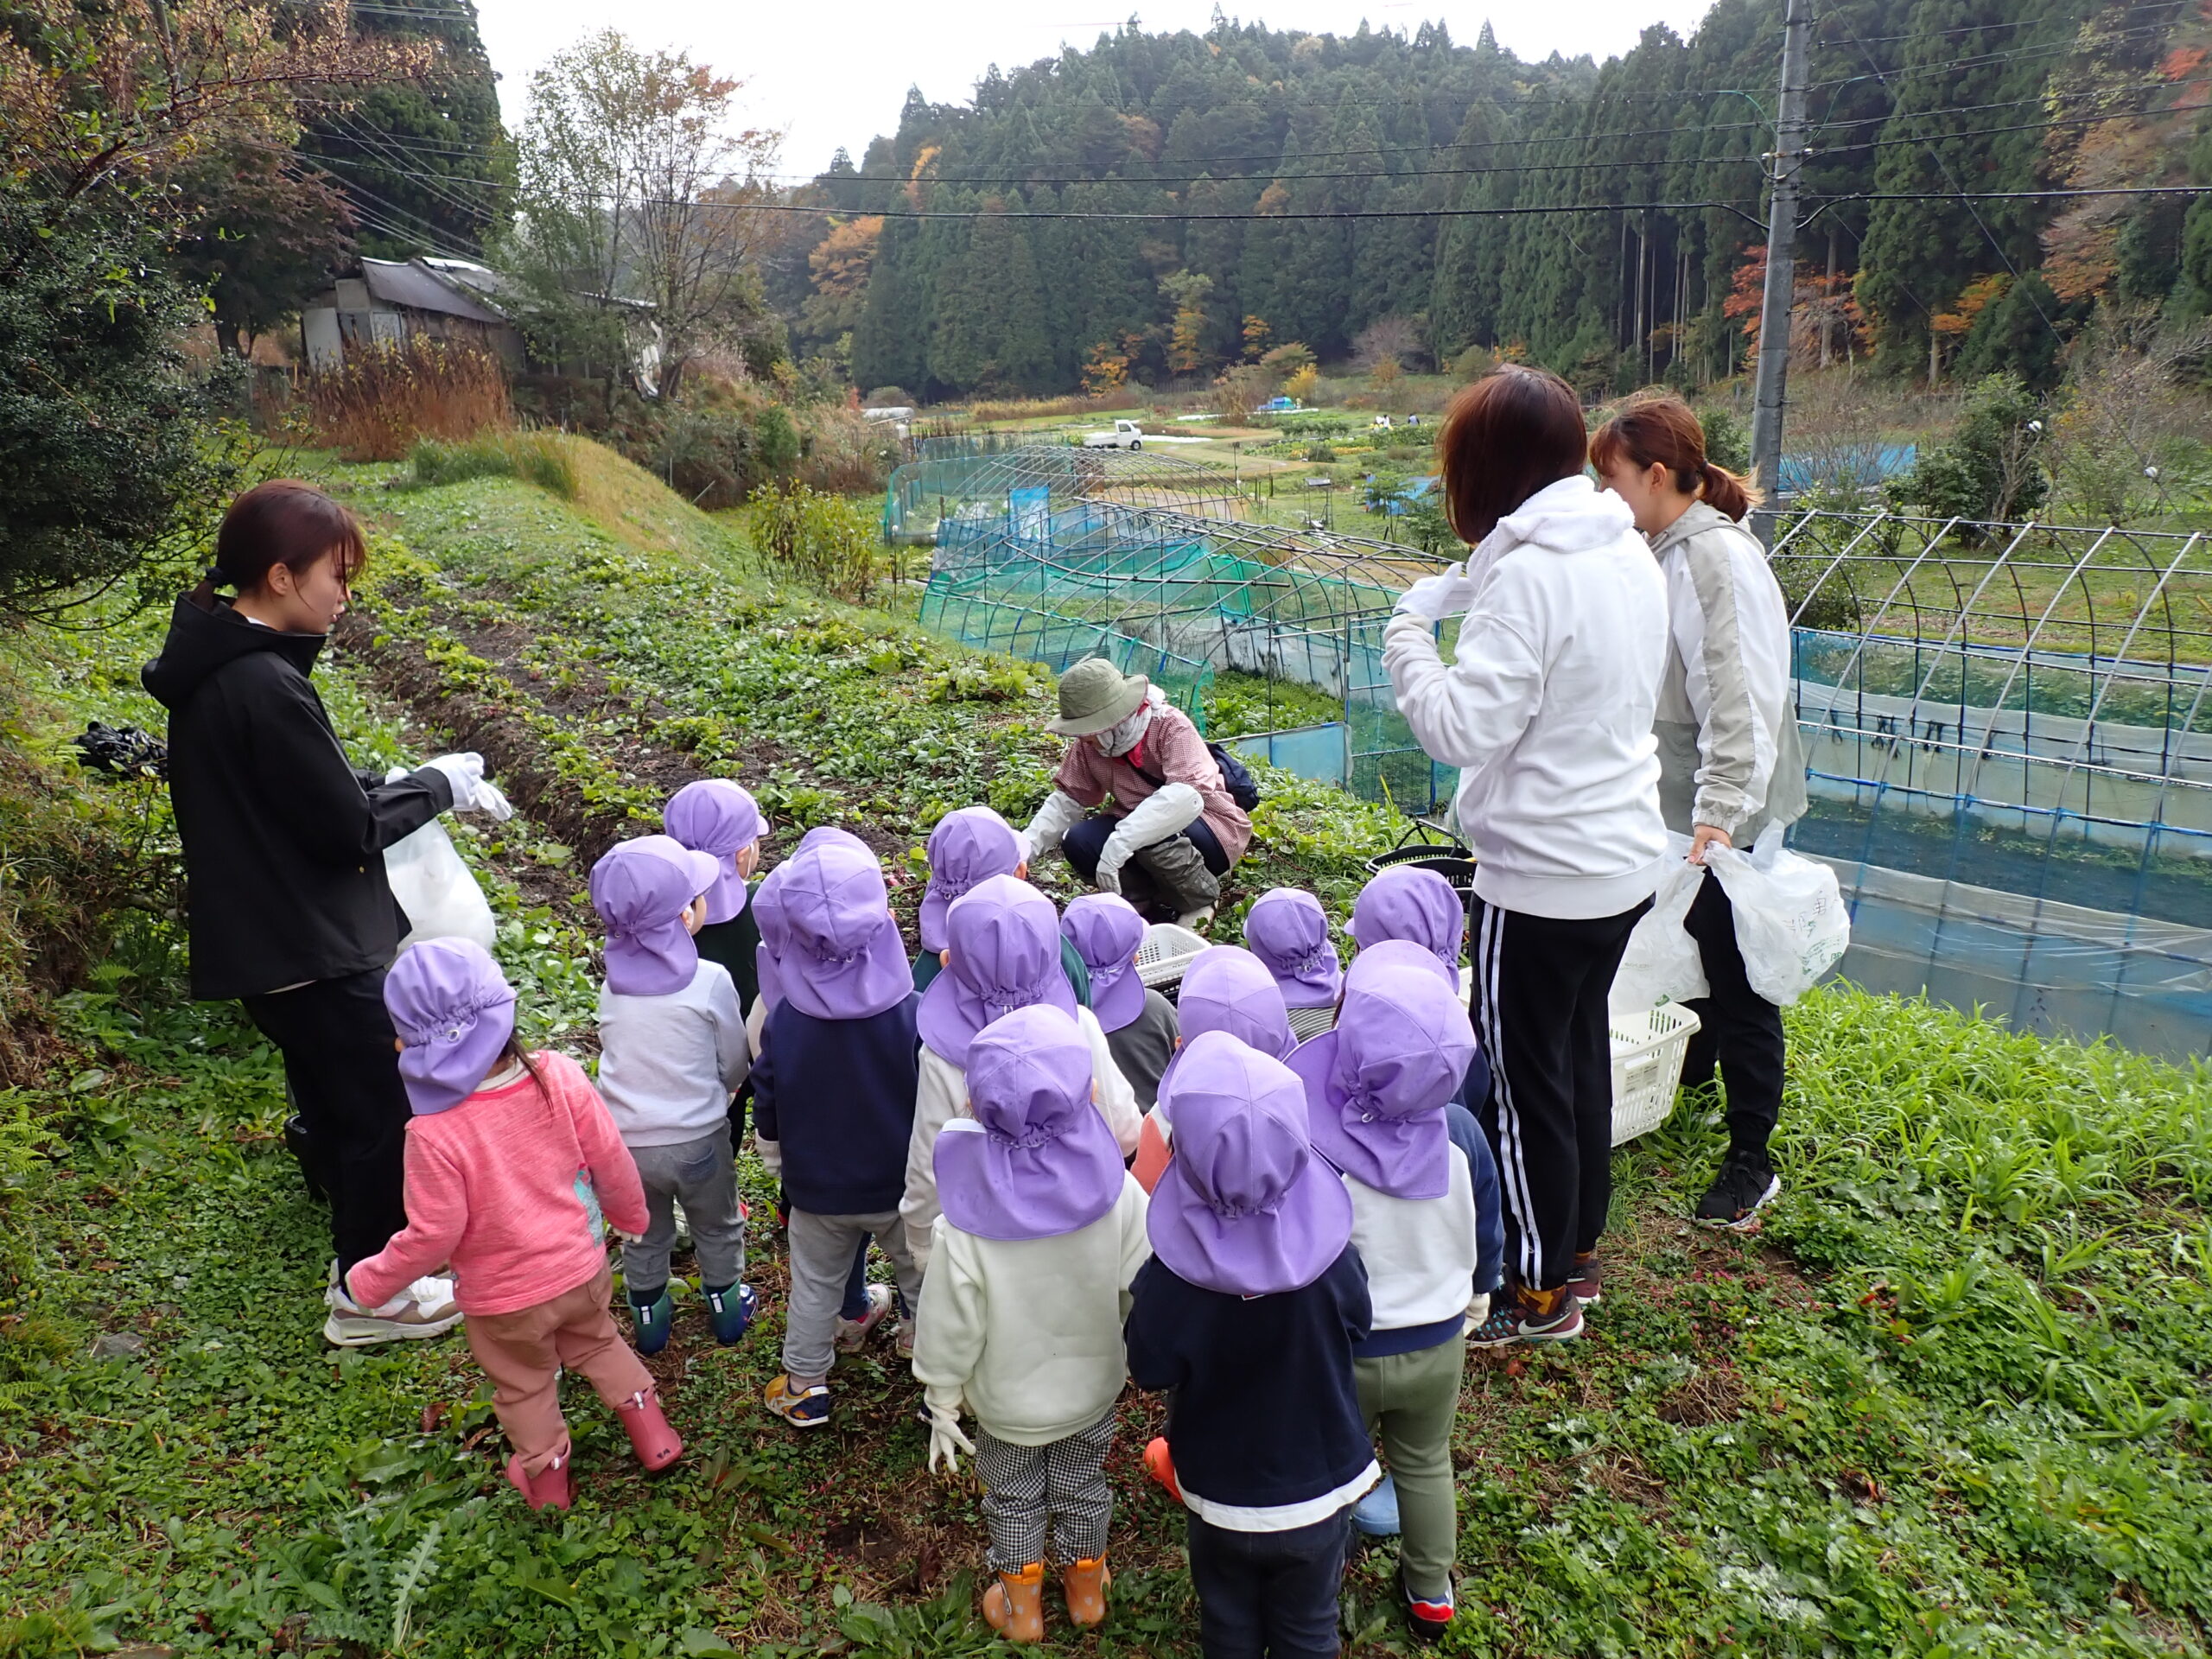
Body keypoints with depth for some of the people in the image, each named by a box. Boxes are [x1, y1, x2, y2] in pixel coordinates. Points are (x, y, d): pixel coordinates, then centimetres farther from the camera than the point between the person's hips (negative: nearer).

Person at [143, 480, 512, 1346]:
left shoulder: (212, 667, 5)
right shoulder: (264, 687, -27)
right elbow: (347, 829, -21)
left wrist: (397, 782, 5)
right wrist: (436, 785, -7)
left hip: (269, 940, 10)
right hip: (310, 948, -10)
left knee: (338, 1105, 25)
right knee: (378, 1118, 7)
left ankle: (365, 1247, 43)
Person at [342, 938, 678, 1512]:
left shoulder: (434, 1133, -31)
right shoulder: (560, 1078, -22)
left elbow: (433, 1235, -21)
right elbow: (612, 1162, -10)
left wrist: (369, 1282, -2)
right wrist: (631, 1213, 11)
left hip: (505, 1299, -2)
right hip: (582, 1269, 3)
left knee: (524, 1386, 26)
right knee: (597, 1342, 33)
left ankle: (546, 1476, 49)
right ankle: (653, 1435, 43)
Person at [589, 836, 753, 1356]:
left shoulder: (613, 984, -9)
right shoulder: (710, 981, -20)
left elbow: (621, 1052, 4)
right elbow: (736, 1065, -8)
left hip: (624, 1141, 3)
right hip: (696, 1139, -3)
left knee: (644, 1234, 27)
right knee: (718, 1229, 24)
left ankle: (649, 1318, 45)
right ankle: (727, 1308, 43)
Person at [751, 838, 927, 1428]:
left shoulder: (785, 1021, -21)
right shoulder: (914, 1014, -26)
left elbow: (768, 1113, -7)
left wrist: (777, 1166, 13)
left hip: (817, 1189, 1)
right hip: (905, 1188, -1)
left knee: (814, 1283, 24)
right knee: (924, 1274, 24)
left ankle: (804, 1385, 40)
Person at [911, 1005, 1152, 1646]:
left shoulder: (964, 1225, -34)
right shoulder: (1117, 1192, -29)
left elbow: (950, 1330, -20)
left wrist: (941, 1408, -3)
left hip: (1007, 1403, -2)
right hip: (1094, 1384, 2)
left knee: (1015, 1500, 26)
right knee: (1084, 1485, 29)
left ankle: (1021, 1604, 47)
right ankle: (1086, 1586, 52)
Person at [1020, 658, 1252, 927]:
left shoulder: (1171, 726, -27)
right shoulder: (1089, 741, -9)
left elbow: (1186, 798, -41)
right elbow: (1068, 799, 0)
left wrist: (1118, 844, -49)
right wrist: (1025, 846, -16)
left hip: (1213, 827, -5)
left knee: (1152, 835, -36)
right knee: (1078, 842, -19)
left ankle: (1202, 899, -6)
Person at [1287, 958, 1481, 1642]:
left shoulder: (1315, 1164, -33)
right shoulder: (1457, 1148, -19)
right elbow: (1470, 1253, -3)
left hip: (1343, 1353, -3)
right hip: (1439, 1345, 3)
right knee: (1426, 1465, 27)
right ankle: (1431, 1593, 47)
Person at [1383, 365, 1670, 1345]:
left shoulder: (1528, 574, -22)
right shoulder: (1630, 553, 5)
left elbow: (1463, 728, -24)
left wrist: (1409, 629, -9)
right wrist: (1474, 604, 6)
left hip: (1542, 877, -9)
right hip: (1624, 858, 9)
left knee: (1521, 1079, 6)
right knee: (1580, 1051, 22)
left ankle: (1540, 1294, 21)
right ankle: (1578, 1240, 39)